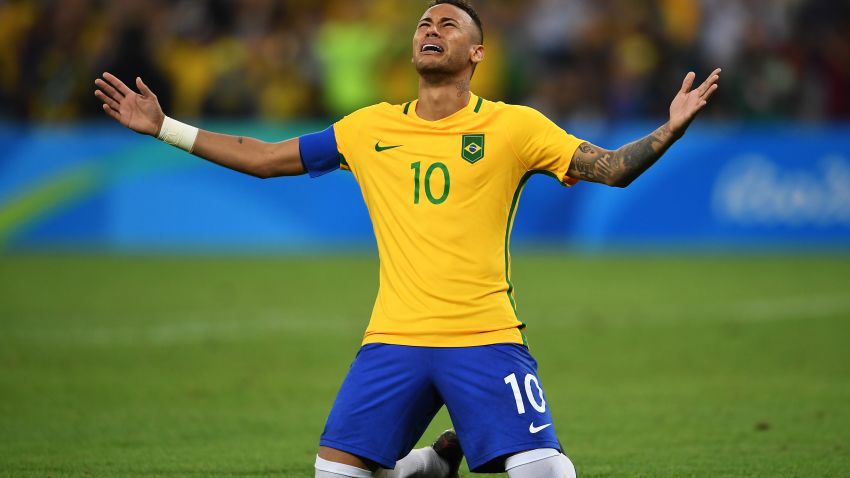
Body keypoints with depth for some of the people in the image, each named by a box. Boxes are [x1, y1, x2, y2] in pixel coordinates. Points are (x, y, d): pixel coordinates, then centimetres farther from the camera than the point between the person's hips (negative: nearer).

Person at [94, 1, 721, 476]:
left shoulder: (513, 126, 2)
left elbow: (612, 167, -2)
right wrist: (164, 127, 13)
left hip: (487, 339, -3)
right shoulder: (370, 129, 10)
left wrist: (669, 130, -20)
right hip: (393, 337, 3)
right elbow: (265, 158, 16)